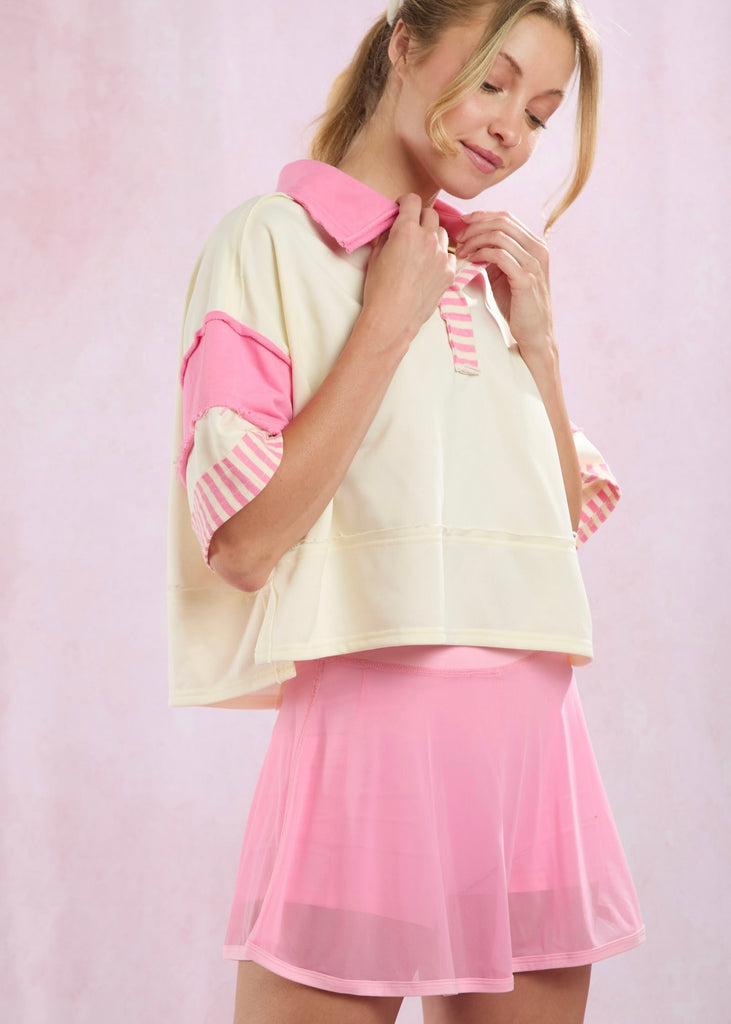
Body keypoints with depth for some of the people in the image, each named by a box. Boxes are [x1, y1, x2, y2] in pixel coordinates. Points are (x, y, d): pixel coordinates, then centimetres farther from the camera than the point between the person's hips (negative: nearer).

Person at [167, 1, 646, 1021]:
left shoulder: (487, 271, 15)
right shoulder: (275, 239, -3)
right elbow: (242, 543, -14)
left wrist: (535, 337, 5)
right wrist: (390, 320, -10)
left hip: (535, 741, 6)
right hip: (374, 730, -6)